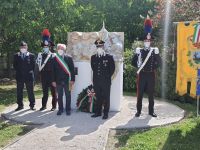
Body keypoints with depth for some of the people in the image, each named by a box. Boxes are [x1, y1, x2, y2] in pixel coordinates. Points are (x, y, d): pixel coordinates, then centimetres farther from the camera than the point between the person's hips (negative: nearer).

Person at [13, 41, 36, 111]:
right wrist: (19, 71, 1)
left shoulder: (31, 55, 3)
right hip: (19, 76, 2)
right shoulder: (16, 55, 8)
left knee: (30, 91, 4)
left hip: (29, 76, -2)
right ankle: (20, 105, 16)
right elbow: (15, 65, 9)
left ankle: (32, 105, 11)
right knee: (19, 92, 6)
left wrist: (30, 71, -5)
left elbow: (33, 65, 3)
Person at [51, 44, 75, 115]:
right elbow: (53, 70, 3)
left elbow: (72, 70, -2)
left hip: (67, 80, -1)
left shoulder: (69, 58, 1)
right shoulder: (55, 59, 4)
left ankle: (68, 109, 16)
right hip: (58, 81, 1)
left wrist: (72, 80, -8)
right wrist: (53, 80, -2)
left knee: (68, 95, 6)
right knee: (59, 96, 8)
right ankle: (60, 109, 18)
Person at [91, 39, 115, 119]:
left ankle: (106, 113, 9)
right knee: (98, 97, 10)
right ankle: (98, 112, 20)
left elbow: (112, 68, 3)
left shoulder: (109, 57, 0)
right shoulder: (93, 57, 10)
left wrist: (108, 76, 2)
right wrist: (96, 75, 12)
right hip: (96, 81, 3)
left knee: (106, 98, 1)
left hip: (106, 82, -3)